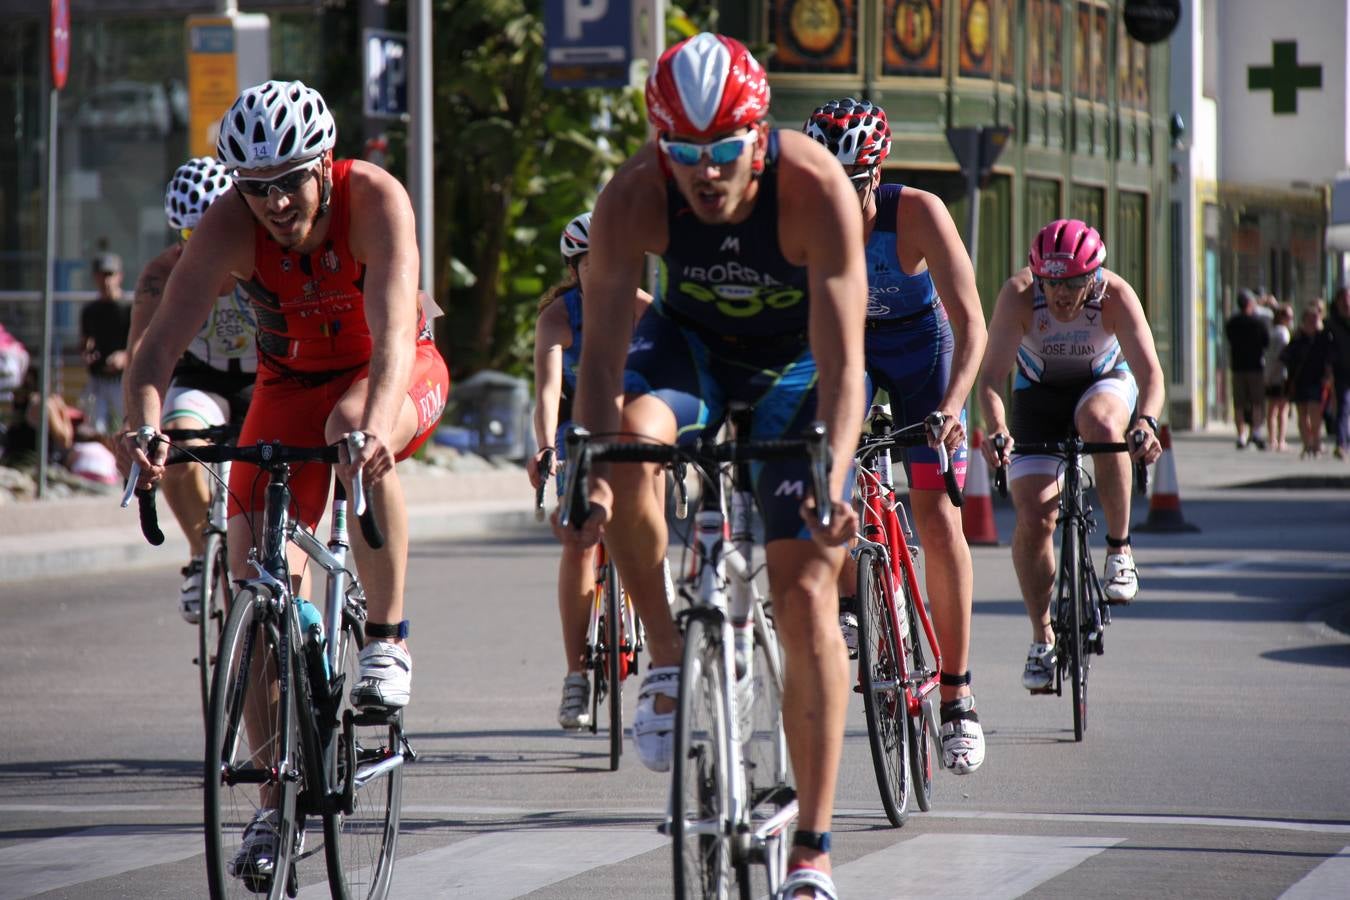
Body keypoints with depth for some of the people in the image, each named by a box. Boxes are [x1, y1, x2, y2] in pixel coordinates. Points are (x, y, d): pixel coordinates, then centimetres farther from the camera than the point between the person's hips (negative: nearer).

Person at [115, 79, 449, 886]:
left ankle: (388, 638, -22)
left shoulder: (376, 200, -30)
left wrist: (374, 420, -61)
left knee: (360, 434, -40)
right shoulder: (229, 228, -24)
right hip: (292, 385, 3)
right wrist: (144, 426, -52)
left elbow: (393, 329, -43)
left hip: (397, 375, -3)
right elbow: (162, 342, -31)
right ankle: (274, 799, 2)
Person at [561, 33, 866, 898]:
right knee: (631, 439, -34)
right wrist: (593, 472, -45)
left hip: (797, 363, -2)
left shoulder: (816, 191, -34)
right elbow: (603, 344, -29)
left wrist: (831, 486, -51)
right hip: (692, 344, 2)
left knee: (806, 594, -12)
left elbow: (841, 364, -37)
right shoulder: (635, 197, -28)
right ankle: (670, 656, -13)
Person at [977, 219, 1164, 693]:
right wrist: (997, 430, -52)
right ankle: (1042, 639, 4)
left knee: (1101, 424, -38)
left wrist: (1147, 422, -56)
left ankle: (1119, 549, -19)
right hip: (1039, 392, 1)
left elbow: (1149, 371, -36)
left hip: (1105, 383, -1)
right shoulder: (1019, 295, -29)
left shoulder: (1116, 295, -29)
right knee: (1033, 518, -13)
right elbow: (991, 375, -34)